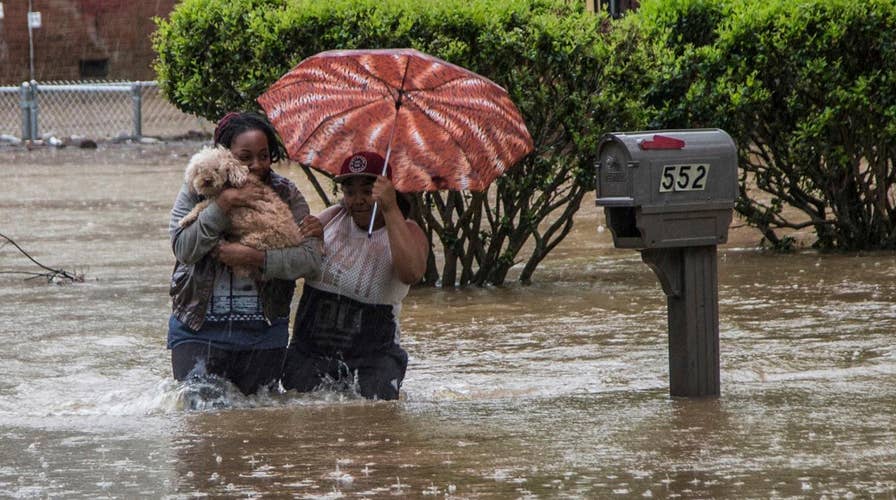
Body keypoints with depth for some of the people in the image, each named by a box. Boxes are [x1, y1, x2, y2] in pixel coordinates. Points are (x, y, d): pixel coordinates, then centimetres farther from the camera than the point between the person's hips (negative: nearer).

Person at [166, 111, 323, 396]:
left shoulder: (286, 195, 2)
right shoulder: (197, 190, 2)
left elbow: (311, 259, -9)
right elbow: (184, 249, -12)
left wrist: (253, 258, -18)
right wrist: (223, 204, -18)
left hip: (264, 332, 1)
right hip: (199, 329, -1)